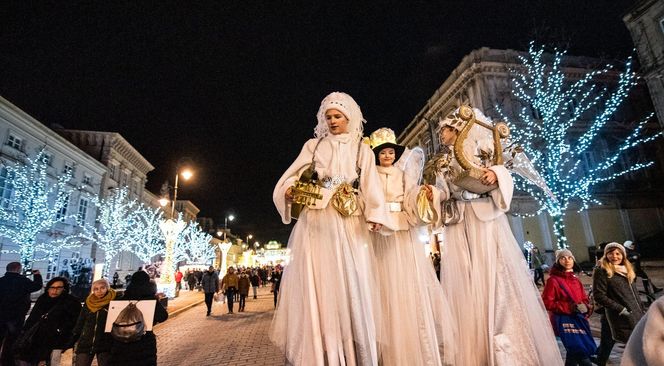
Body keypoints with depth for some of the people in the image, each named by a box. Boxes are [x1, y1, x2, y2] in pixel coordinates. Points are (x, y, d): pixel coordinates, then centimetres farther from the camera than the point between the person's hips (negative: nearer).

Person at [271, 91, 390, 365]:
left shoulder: (362, 150, 16)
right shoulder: (313, 146, 17)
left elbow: (370, 184, 3)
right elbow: (292, 177, 8)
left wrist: (375, 215, -13)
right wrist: (290, 191, -15)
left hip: (349, 223, 0)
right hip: (315, 221, 0)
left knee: (349, 282, -2)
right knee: (315, 284, -3)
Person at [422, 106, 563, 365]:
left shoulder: (481, 150, 10)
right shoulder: (442, 164, 19)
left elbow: (504, 175, -1)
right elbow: (443, 194, 9)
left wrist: (495, 174, -22)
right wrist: (432, 194, -12)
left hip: (486, 220, -3)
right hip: (458, 227, 3)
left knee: (495, 279, -6)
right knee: (465, 285, -2)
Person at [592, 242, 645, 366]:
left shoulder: (627, 270, 12)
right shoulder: (601, 271, -9)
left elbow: (634, 293, 19)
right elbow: (599, 296, -14)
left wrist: (641, 310, 13)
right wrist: (620, 309, -17)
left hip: (635, 315, 7)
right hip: (619, 318, -7)